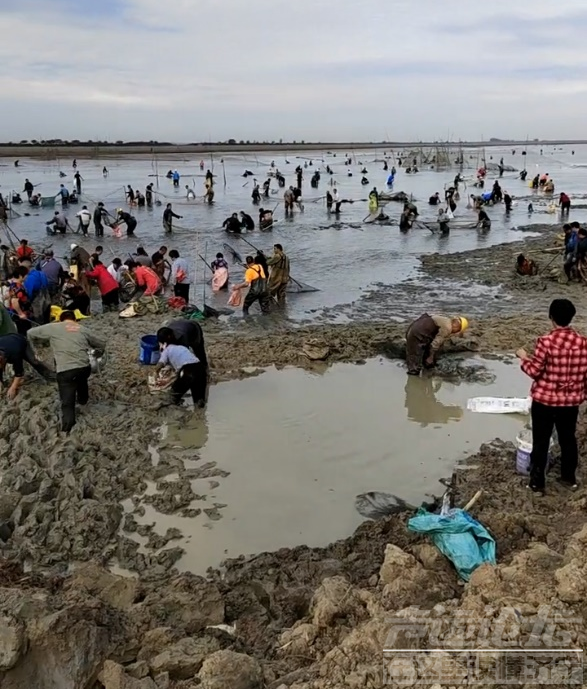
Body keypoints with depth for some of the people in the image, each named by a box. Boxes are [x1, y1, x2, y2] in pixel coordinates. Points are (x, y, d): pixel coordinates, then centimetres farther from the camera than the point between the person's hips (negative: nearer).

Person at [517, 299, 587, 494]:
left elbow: (534, 371, -15)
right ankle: (569, 478, 36)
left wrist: (524, 358, 2)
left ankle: (537, 482, 18)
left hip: (545, 400, -4)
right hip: (571, 401, 4)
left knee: (541, 441, 9)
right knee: (568, 439, 21)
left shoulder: (546, 341, -20)